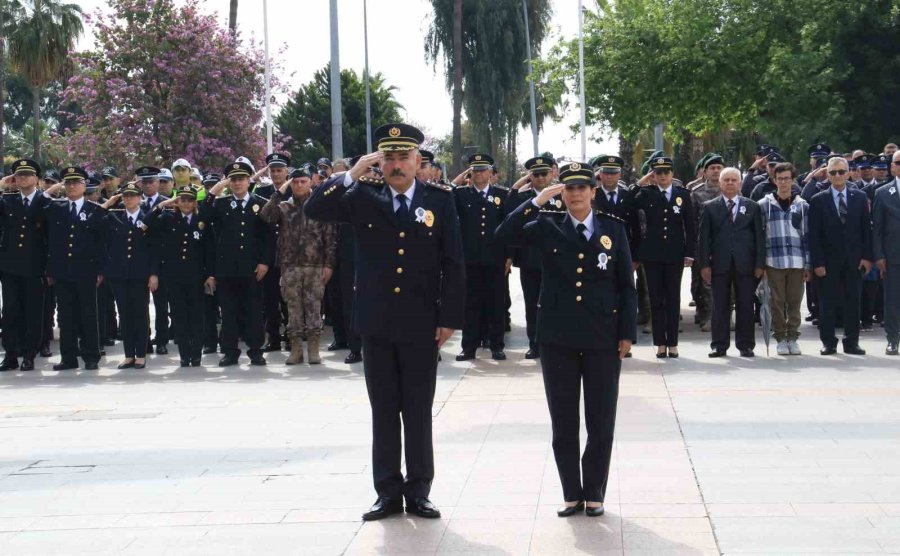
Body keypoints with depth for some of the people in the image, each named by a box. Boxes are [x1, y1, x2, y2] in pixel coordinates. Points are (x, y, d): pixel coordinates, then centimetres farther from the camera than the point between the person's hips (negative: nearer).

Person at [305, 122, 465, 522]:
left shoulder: (440, 200, -1)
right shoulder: (363, 197, 2)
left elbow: (453, 263, -1)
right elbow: (314, 209, -8)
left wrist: (449, 318, -5)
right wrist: (352, 174, -16)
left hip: (421, 325, -1)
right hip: (376, 324, 2)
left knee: (418, 413, 6)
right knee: (383, 413, 8)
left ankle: (418, 492, 16)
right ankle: (388, 492, 16)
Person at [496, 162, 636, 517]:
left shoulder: (614, 229, 5)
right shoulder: (547, 228, 4)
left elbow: (626, 284, 5)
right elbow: (504, 234, -11)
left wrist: (627, 333, -1)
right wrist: (537, 201, -15)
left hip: (603, 337, 0)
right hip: (557, 338, 0)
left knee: (601, 421, 4)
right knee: (563, 421, 6)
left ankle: (595, 493, 16)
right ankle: (572, 494, 16)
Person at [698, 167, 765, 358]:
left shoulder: (752, 207, 9)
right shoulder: (710, 207, 8)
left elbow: (759, 236, 6)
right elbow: (704, 238, 4)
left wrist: (760, 263, -1)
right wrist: (704, 264, -4)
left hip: (745, 264, 0)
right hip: (720, 264, 0)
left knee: (745, 306, 3)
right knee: (720, 307, 2)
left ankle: (745, 345, 10)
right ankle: (720, 345, 8)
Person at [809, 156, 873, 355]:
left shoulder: (860, 197, 7)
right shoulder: (818, 200, 0)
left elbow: (866, 229, 7)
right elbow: (814, 235, -2)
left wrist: (867, 256, -1)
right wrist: (817, 263, -8)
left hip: (854, 260, 2)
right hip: (829, 261, -2)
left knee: (853, 302, 4)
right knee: (827, 303, 0)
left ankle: (851, 342, 10)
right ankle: (828, 343, 8)